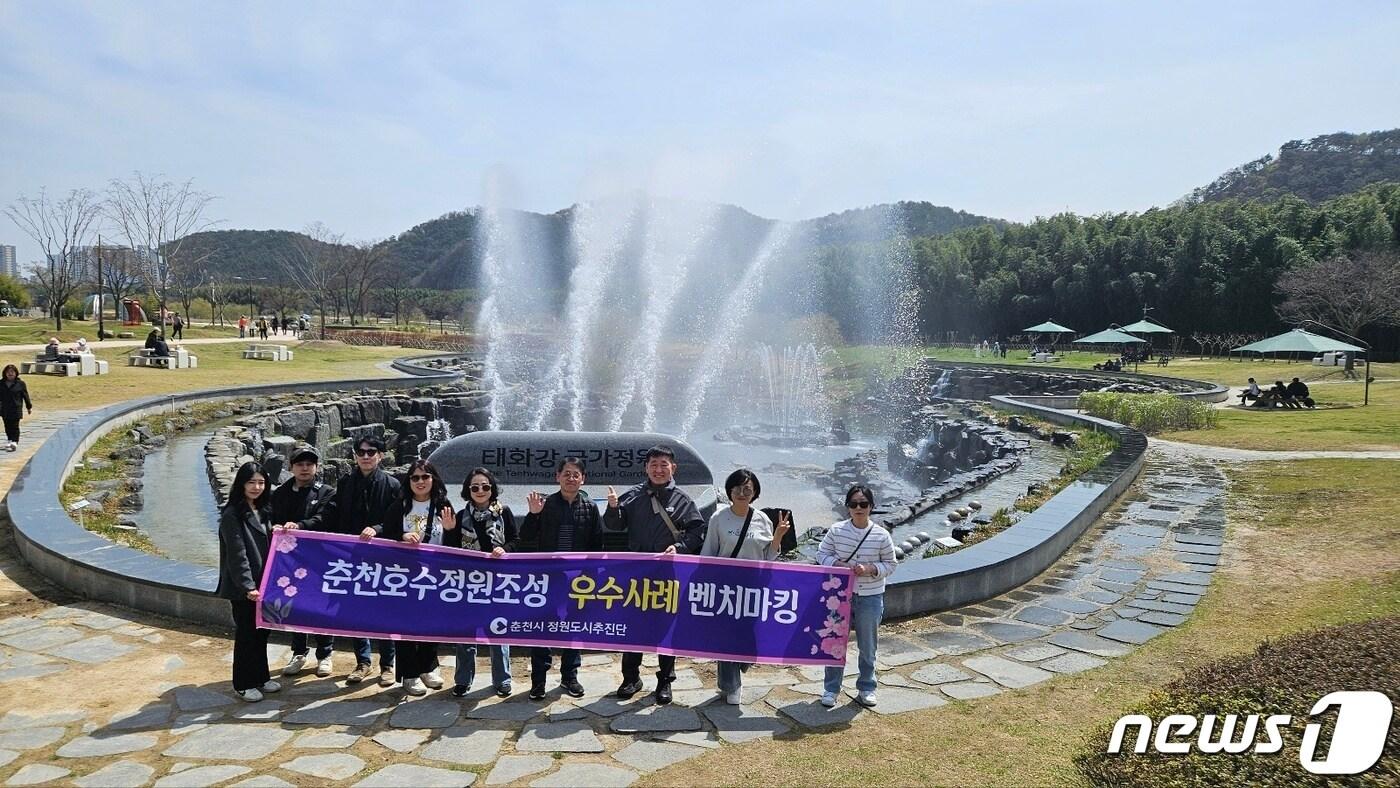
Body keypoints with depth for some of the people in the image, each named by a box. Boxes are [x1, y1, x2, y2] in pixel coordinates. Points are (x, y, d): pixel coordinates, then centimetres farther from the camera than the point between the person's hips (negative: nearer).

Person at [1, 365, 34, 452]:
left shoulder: (20, 383, -4)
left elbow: (25, 396, 1)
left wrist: (29, 407, 4)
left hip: (16, 409, -4)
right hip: (5, 409, 4)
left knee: (15, 426, -5)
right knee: (7, 426, 14)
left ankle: (15, 442, -8)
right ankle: (9, 440, 28)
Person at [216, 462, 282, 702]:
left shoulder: (261, 511, 9)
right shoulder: (232, 515, -14)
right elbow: (237, 555, -18)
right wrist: (247, 586, -22)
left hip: (262, 583, 7)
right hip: (243, 588, -7)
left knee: (261, 630, 14)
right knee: (246, 633, 3)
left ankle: (261, 677, 27)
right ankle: (243, 684, 15)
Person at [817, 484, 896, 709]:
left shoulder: (881, 535, -7)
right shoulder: (836, 531, -6)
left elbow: (890, 565, 1)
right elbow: (822, 554, 2)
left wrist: (870, 569, -16)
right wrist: (838, 564, -16)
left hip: (871, 598, 0)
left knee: (868, 646, 13)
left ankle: (866, 687, 30)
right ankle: (831, 688, 22)